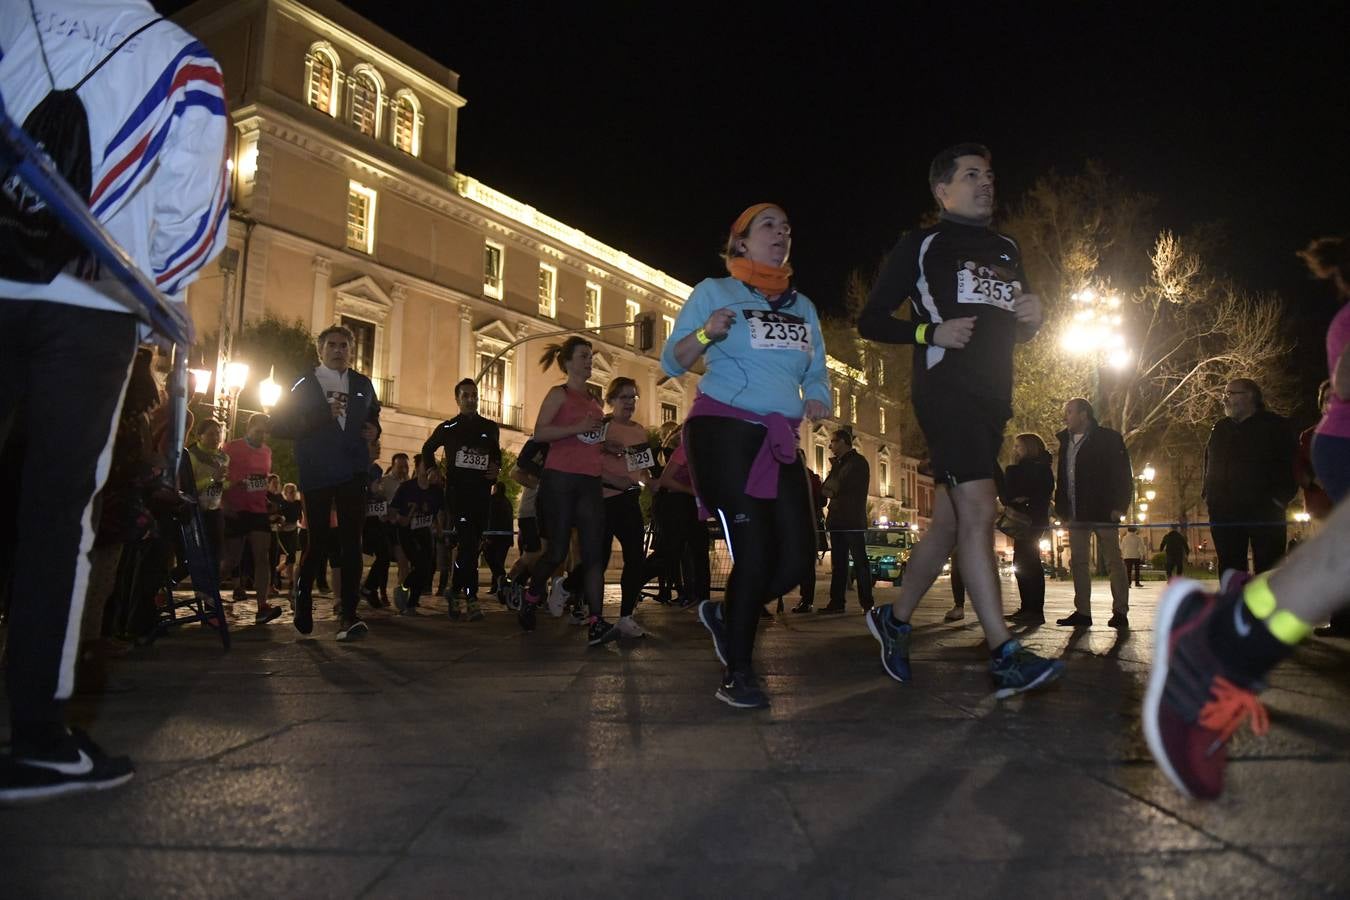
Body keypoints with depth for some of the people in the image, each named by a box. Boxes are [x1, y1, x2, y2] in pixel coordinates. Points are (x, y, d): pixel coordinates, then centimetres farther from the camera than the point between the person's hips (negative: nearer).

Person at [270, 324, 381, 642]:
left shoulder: (362, 385, 14)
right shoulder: (304, 385, 5)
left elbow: (373, 415, 30)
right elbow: (280, 426, -4)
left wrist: (373, 428, 7)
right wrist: (322, 416, -16)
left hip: (352, 473, 2)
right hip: (316, 475, -2)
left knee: (351, 542, -7)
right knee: (318, 542, 3)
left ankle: (348, 616, -10)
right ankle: (303, 597, 31)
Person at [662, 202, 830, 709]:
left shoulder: (803, 306, 20)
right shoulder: (714, 291, 5)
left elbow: (816, 372, 21)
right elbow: (672, 363, 0)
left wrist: (817, 398, -2)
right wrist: (706, 334, -19)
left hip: (779, 440, 6)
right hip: (724, 432, -5)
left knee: (799, 557, -3)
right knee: (755, 551, -11)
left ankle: (726, 617, 24)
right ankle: (737, 673, 6)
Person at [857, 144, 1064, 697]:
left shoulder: (1006, 250, 23)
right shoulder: (921, 246, 4)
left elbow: (1019, 333, 29)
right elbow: (870, 321, 1)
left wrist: (1032, 317, 4)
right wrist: (931, 331, -14)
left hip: (992, 397, 7)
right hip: (945, 388, -7)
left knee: (950, 521, 8)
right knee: (978, 512, -18)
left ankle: (895, 619, 24)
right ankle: (1005, 657, -18)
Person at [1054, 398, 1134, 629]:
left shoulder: (1108, 438, -2)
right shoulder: (1066, 442, 16)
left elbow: (1122, 473, -6)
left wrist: (1118, 506, -14)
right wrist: (1062, 510, 9)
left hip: (1103, 512, -6)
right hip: (1077, 514, 6)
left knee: (1113, 561, 0)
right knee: (1079, 562, 5)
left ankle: (1120, 612, 3)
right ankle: (1082, 612, 8)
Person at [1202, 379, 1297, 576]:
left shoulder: (1274, 425, 3)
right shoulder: (1219, 429, 16)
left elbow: (1291, 464, -2)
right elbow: (1208, 464, 20)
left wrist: (1282, 497, -11)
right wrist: (1209, 497, 9)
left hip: (1264, 511, -4)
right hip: (1224, 513, 4)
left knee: (1268, 569, -5)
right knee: (1230, 570, 4)